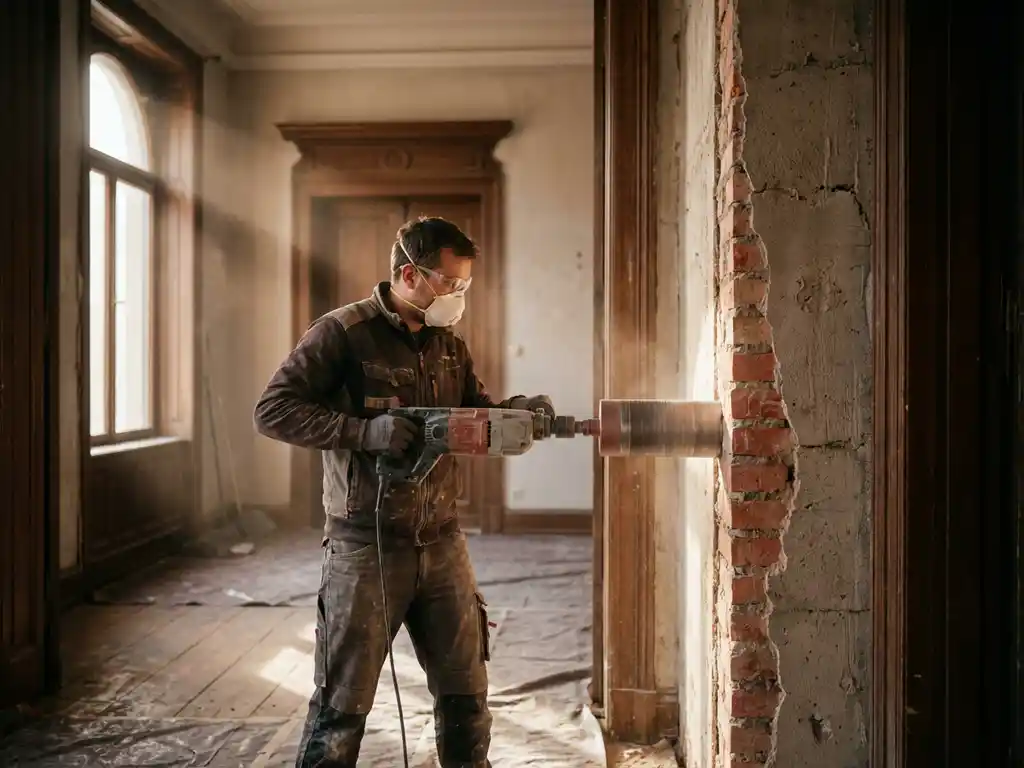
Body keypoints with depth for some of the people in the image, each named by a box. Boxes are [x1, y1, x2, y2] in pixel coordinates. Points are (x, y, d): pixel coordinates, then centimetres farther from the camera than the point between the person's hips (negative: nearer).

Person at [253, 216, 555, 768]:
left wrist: (515, 411, -6)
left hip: (442, 543, 6)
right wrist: (364, 432, -25)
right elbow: (272, 410, -14)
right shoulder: (343, 334, -9)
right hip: (365, 548, -6)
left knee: (466, 693, 15)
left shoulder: (449, 346, 10)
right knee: (343, 703, 5)